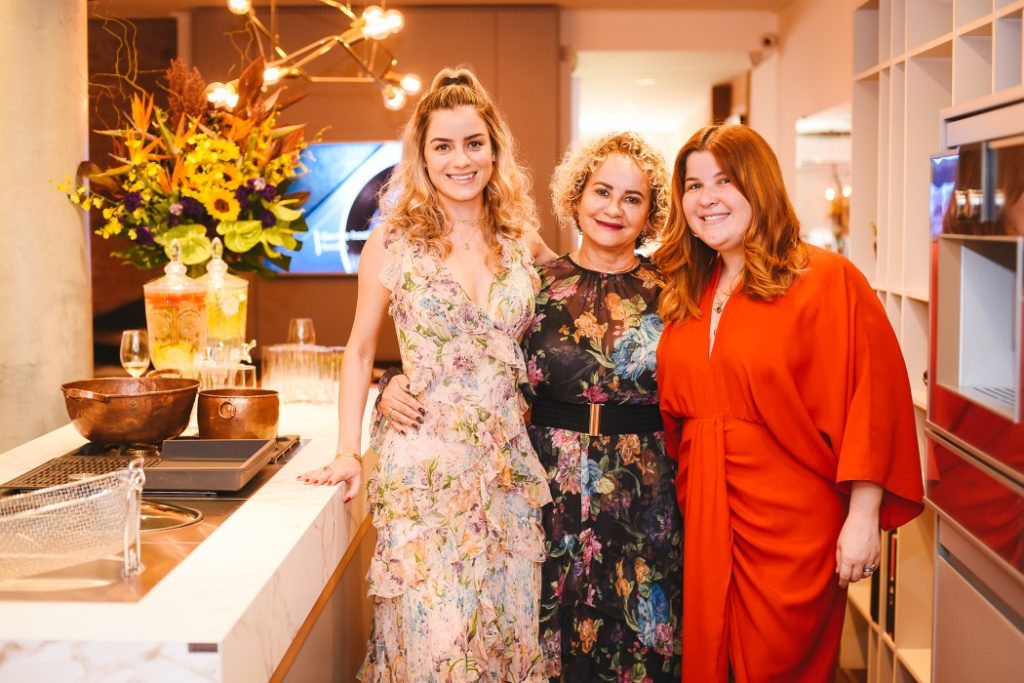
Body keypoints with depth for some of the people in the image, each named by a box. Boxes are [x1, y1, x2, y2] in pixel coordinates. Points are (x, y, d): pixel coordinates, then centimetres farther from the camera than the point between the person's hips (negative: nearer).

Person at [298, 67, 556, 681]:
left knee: (509, 628, 10)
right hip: (424, 468, -3)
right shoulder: (393, 244, -2)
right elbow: (360, 350, 6)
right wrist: (348, 451, 0)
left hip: (510, 468, 3)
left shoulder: (523, 243, 5)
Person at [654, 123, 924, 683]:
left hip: (792, 525, -5)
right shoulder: (686, 294, 8)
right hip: (705, 521, 6)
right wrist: (683, 503, 9)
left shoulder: (827, 280, -11)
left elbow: (873, 403, -14)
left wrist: (863, 519, -17)